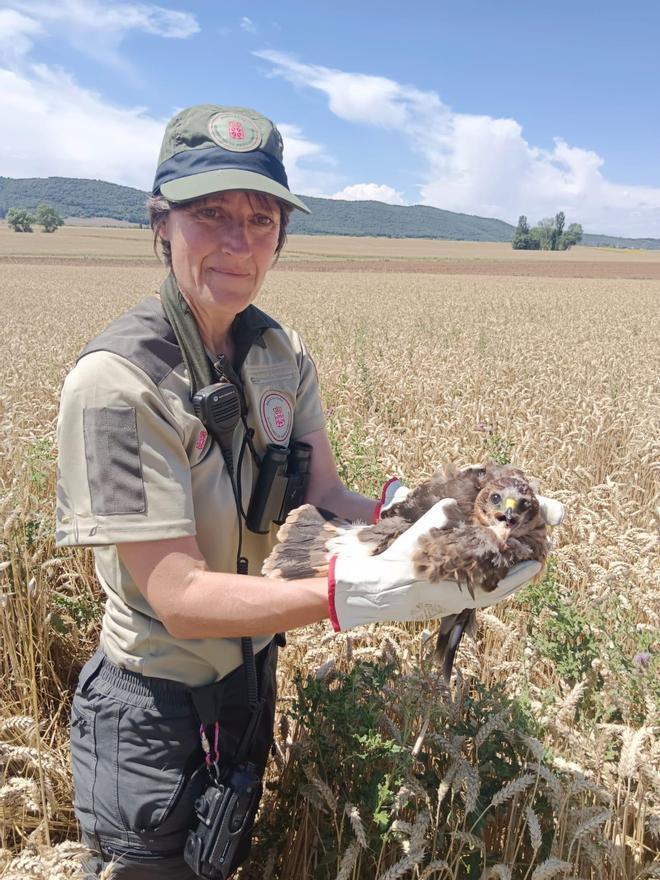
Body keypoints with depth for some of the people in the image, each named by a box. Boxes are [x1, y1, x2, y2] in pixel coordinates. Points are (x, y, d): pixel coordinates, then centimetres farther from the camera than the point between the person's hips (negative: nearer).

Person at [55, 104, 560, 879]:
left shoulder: (281, 353, -6)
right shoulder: (116, 380, -28)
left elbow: (325, 495, -9)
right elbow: (180, 597, -30)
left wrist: (412, 520, -30)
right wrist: (374, 592, -40)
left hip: (254, 681, 7)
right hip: (157, 715, -6)